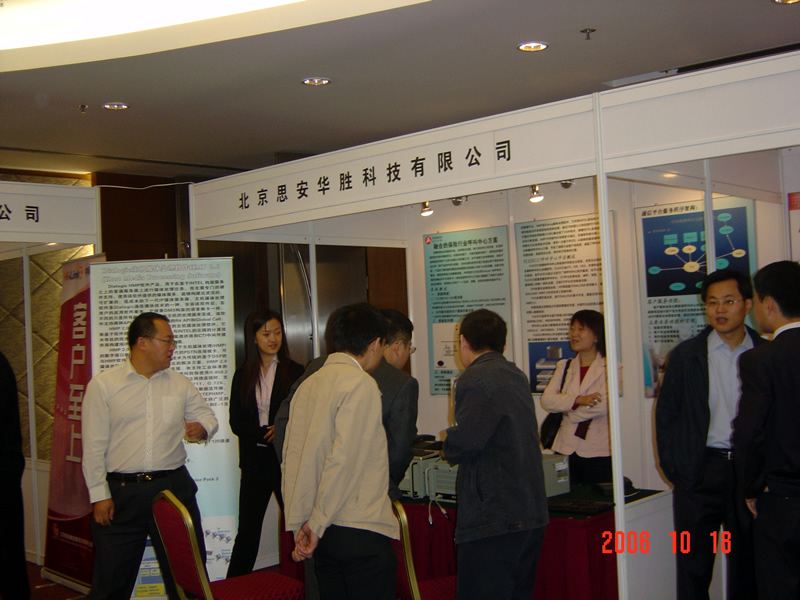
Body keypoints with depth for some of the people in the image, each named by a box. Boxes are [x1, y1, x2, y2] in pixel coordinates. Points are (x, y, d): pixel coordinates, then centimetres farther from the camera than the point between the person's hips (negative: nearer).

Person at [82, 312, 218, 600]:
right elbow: (94, 446, -2)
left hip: (174, 487, 3)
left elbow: (206, 414, 20)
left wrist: (203, 428, -5)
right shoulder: (102, 385, -1)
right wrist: (99, 495, -6)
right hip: (121, 492, -3)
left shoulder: (179, 383, 9)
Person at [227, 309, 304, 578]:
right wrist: (266, 433, -13)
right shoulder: (243, 375, 8)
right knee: (248, 528, 5)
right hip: (255, 458, 2)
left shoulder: (294, 372, 1)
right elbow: (236, 423, 2)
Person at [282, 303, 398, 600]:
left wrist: (298, 526, 12)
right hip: (360, 531, -7)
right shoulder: (361, 384, -12)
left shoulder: (308, 385, 10)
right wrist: (317, 523, -10)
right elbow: (344, 459, -18)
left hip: (322, 532, 7)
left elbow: (290, 459, 9)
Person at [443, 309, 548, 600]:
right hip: (533, 513, 9)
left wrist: (448, 450, -1)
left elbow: (464, 442, -21)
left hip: (493, 519, -9)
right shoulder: (517, 376, 14)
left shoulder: (475, 380, -13)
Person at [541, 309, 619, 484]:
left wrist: (565, 407, -4)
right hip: (566, 450, 4)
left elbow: (604, 405, -16)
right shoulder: (564, 367, 14)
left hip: (598, 452, -4)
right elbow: (546, 399, 0)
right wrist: (578, 400, -16)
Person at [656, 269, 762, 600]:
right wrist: (673, 468, -2)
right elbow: (666, 413, 4)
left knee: (747, 566, 11)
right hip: (700, 472, -1)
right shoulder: (685, 355, 2)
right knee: (694, 568, 4)